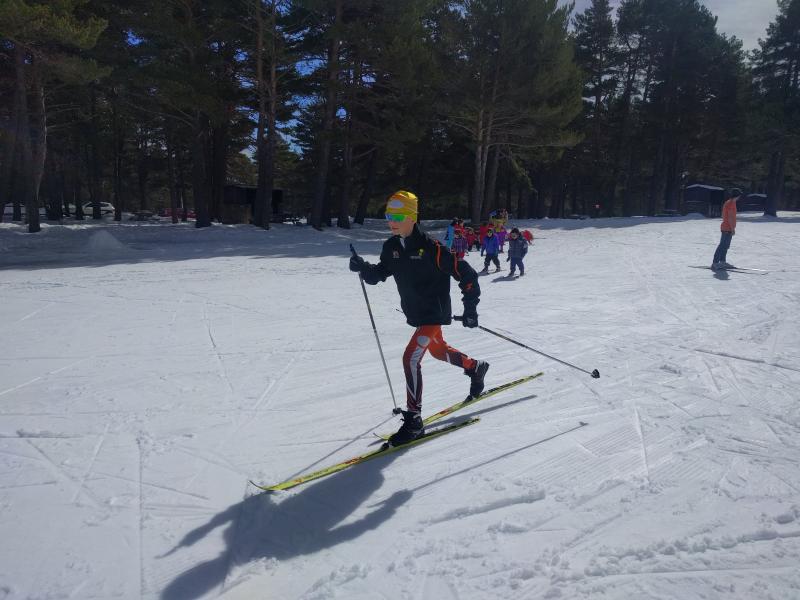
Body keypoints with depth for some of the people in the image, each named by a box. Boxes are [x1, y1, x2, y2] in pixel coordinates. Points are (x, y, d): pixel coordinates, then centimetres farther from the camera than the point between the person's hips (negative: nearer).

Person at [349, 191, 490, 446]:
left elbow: (466, 273, -18)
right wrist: (362, 267, -16)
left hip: (435, 313, -8)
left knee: (411, 358, -19)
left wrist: (470, 308, -17)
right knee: (438, 349, 28)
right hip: (415, 314, 8)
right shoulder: (391, 247, -2)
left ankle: (413, 420, -8)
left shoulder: (430, 247, -23)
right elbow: (379, 274, 6)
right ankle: (476, 368, 55)